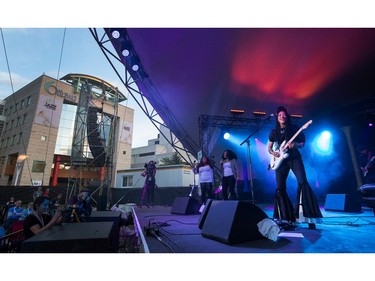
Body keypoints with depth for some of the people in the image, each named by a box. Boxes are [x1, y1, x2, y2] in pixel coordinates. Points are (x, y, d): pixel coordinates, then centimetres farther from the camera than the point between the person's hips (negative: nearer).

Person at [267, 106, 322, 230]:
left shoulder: (294, 128, 5)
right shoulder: (274, 132, 10)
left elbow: (302, 142, 6)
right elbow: (269, 147, 15)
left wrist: (295, 145, -15)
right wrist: (273, 152, -6)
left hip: (294, 158, -2)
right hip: (281, 160, 2)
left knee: (303, 182, -19)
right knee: (280, 188, -1)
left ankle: (310, 218, -10)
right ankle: (287, 218, 11)